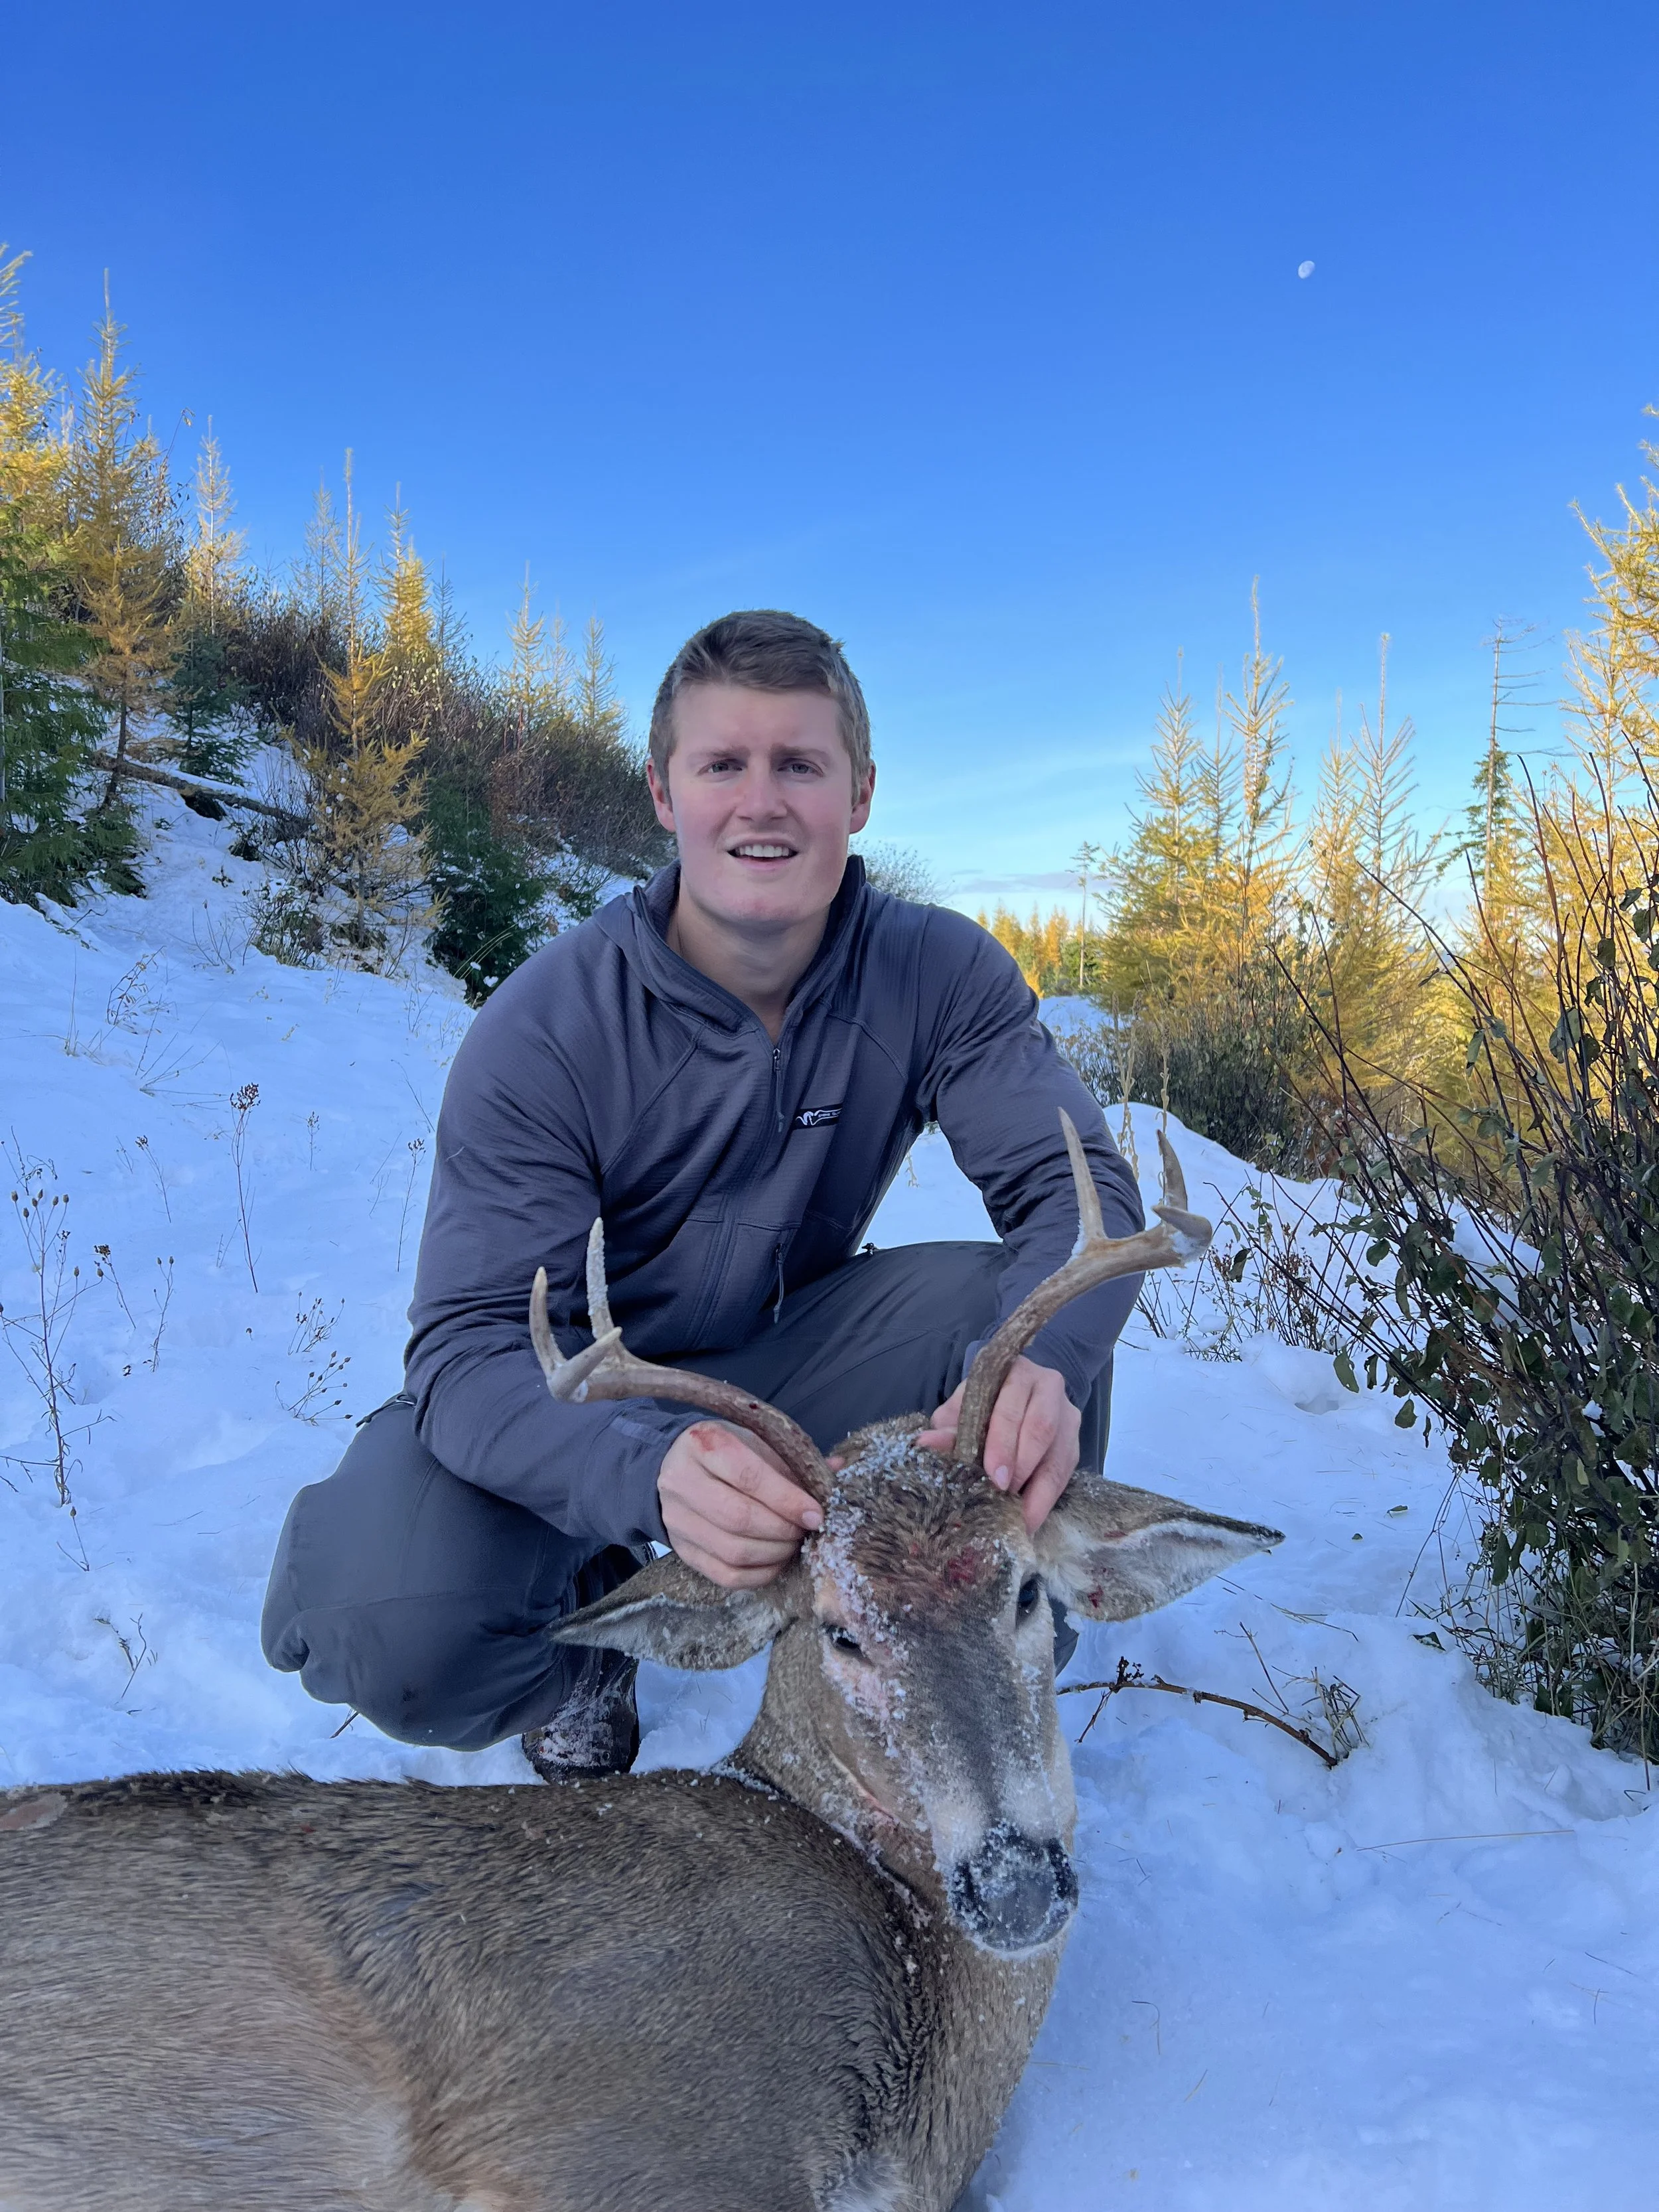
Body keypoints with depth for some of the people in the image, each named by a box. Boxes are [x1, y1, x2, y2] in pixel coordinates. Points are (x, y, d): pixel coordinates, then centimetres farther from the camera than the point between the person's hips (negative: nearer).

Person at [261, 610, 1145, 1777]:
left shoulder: (939, 971, -14)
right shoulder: (547, 1027, -24)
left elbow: (1084, 1186, -21)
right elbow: (470, 1344, -28)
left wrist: (1035, 1360, -45)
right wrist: (651, 1472, -51)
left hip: (784, 1356, 3)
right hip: (574, 1393, -2)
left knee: (1031, 1319, -24)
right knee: (383, 1631, -30)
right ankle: (595, 1609, 6)